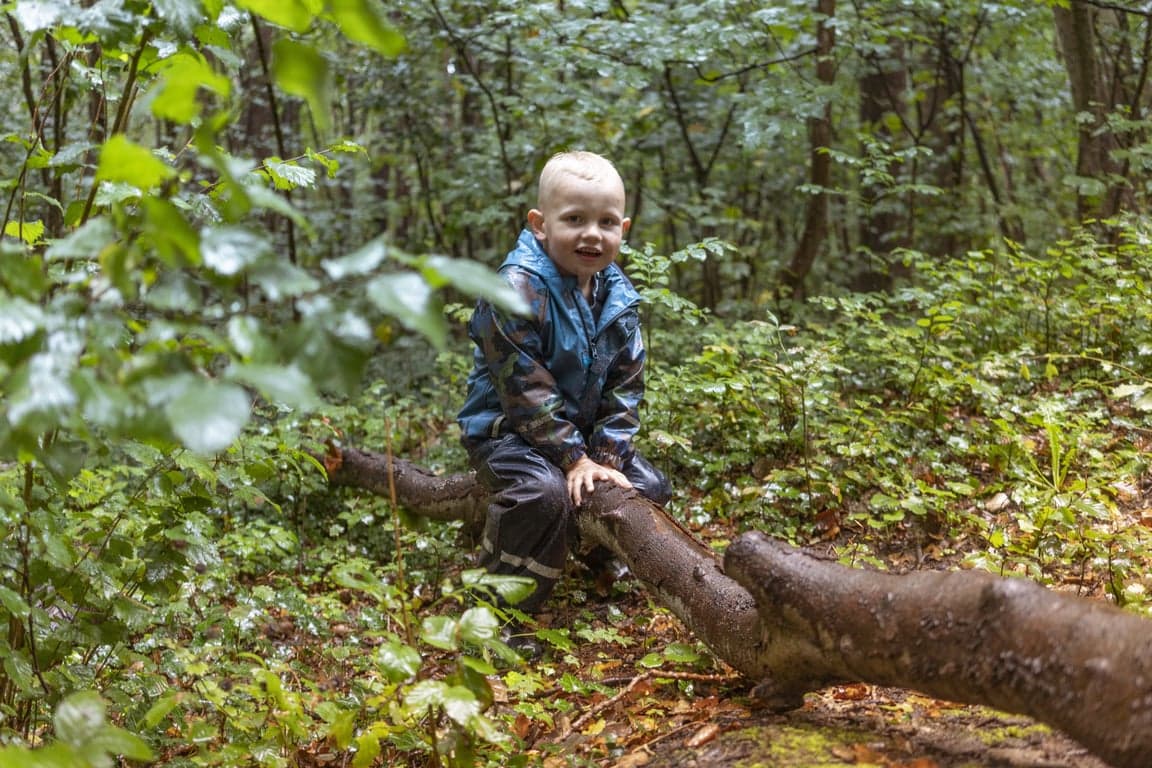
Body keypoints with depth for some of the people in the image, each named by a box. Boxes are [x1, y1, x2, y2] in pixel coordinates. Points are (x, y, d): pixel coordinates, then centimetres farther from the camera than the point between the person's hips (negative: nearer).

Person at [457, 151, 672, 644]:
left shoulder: (619, 298, -1)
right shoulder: (517, 290, -24)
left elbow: (625, 385, 2)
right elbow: (524, 387, -25)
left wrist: (608, 456, -10)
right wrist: (574, 458, -24)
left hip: (581, 427, 8)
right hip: (505, 428, -7)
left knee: (650, 488, 3)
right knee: (545, 492, -34)